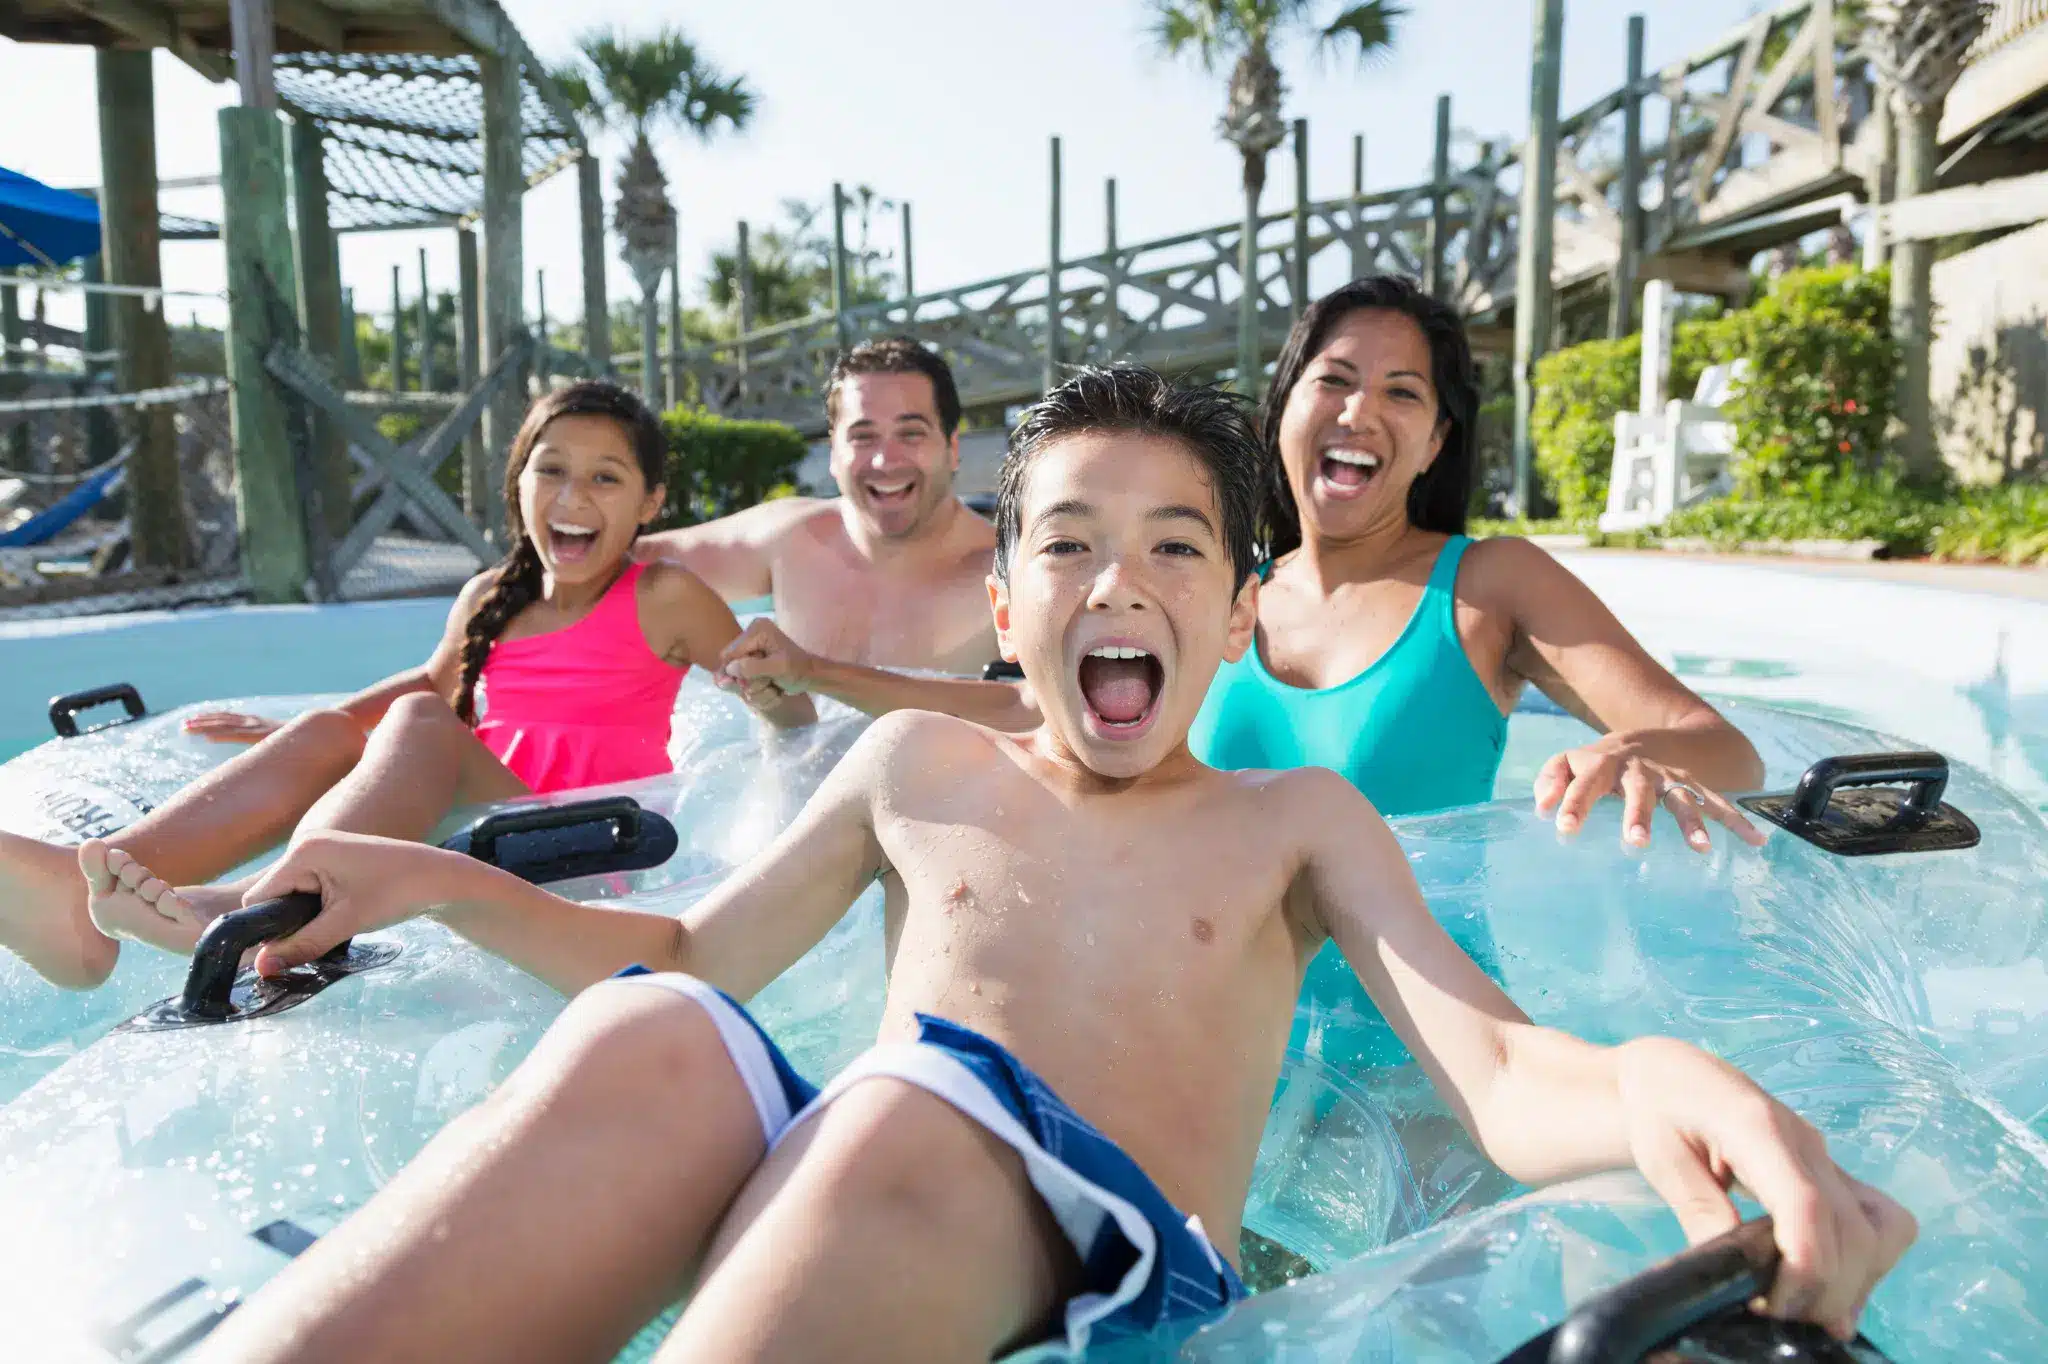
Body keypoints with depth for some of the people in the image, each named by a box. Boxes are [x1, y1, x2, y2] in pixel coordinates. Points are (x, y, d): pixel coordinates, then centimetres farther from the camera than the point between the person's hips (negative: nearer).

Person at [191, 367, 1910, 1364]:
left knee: (909, 1107, -35)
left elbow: (1498, 1070, 4)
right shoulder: (920, 767, 22)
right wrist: (440, 881, 15)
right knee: (646, 1045, -29)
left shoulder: (1296, 818, 17)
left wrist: (1658, 1085, -21)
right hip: (808, 1195, 3)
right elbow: (695, 963, 28)